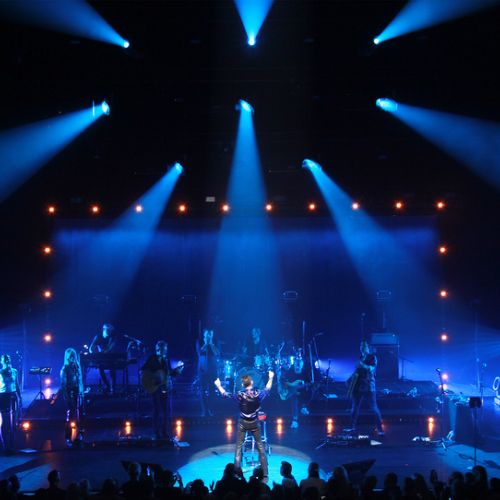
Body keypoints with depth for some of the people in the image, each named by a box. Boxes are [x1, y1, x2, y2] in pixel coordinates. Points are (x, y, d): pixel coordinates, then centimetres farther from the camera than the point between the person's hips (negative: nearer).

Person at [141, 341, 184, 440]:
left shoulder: (166, 359, 13)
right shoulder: (152, 359, -4)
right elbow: (143, 371, -11)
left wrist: (178, 369, -1)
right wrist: (153, 378, -18)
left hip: (166, 388, 6)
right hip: (156, 387, -6)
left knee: (168, 411, 5)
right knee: (158, 411, -4)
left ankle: (165, 434, 13)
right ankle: (158, 435, 3)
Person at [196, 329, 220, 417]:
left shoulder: (215, 343, 6)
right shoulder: (200, 342, 4)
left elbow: (217, 353, -9)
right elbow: (199, 352, -11)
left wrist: (211, 344, -12)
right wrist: (206, 343, -10)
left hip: (212, 370, 0)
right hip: (202, 370, 0)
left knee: (211, 391, -1)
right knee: (203, 391, -2)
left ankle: (210, 410, 8)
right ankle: (204, 410, 2)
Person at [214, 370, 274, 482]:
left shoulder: (240, 395, -15)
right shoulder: (258, 393, -11)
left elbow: (225, 394, -2)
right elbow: (267, 389, 9)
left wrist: (218, 385, 14)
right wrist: (271, 378, 25)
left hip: (243, 423, -1)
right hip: (255, 423, 1)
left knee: (238, 447, 6)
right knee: (260, 446, 8)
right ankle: (265, 475, 7)